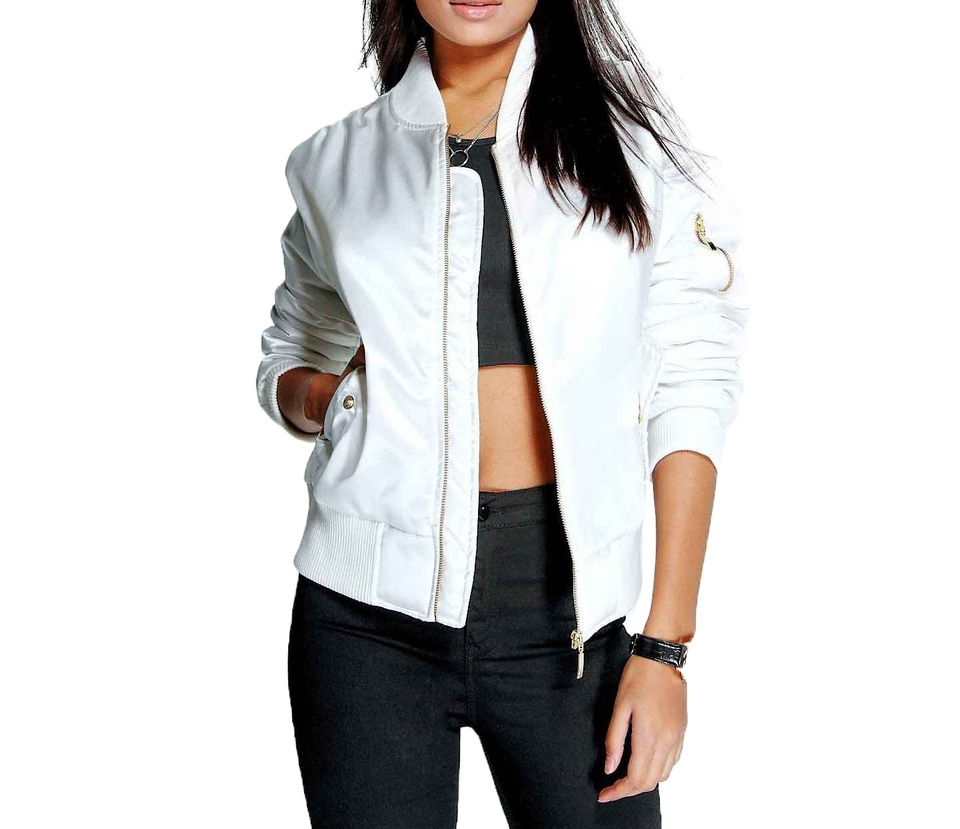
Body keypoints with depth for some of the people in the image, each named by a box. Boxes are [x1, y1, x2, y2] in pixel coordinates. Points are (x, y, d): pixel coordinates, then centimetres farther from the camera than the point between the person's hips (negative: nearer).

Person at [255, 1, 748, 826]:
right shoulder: (337, 161, 8)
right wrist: (327, 397, -3)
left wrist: (666, 646, -6)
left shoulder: (632, 143, 3)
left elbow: (691, 394, 0)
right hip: (372, 609, 2)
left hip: (562, 604, -1)